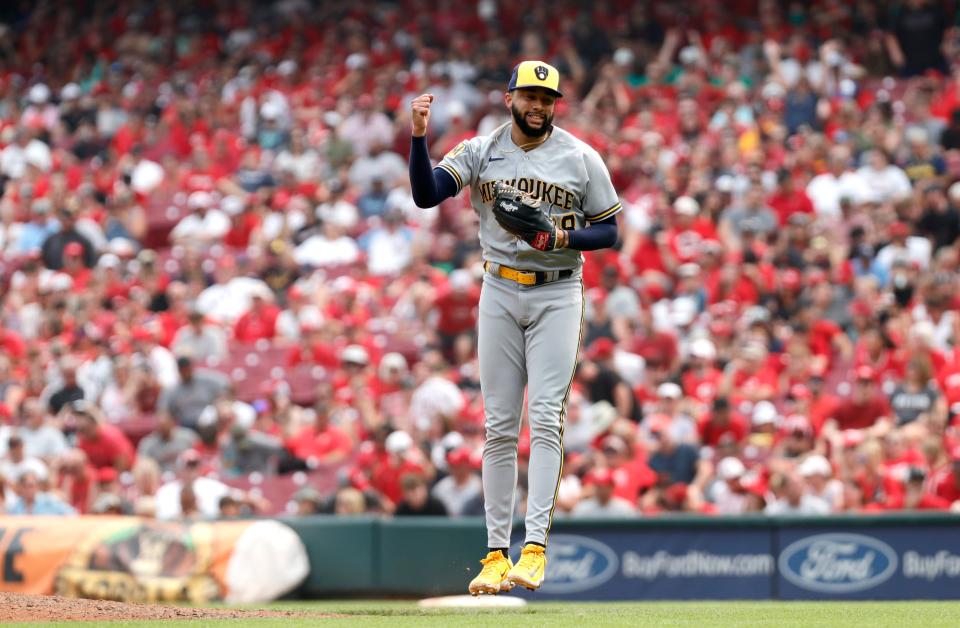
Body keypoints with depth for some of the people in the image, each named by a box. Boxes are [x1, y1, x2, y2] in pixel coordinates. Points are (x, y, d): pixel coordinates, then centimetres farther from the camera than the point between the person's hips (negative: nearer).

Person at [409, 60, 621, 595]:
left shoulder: (581, 158, 0)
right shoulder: (479, 152, 3)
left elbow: (609, 232, 3)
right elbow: (426, 194, -9)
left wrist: (563, 238, -15)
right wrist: (420, 136, -22)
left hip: (558, 295, -2)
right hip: (500, 292, 2)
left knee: (546, 417, -13)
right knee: (500, 425, 2)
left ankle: (536, 546, -18)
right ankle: (496, 553, 5)